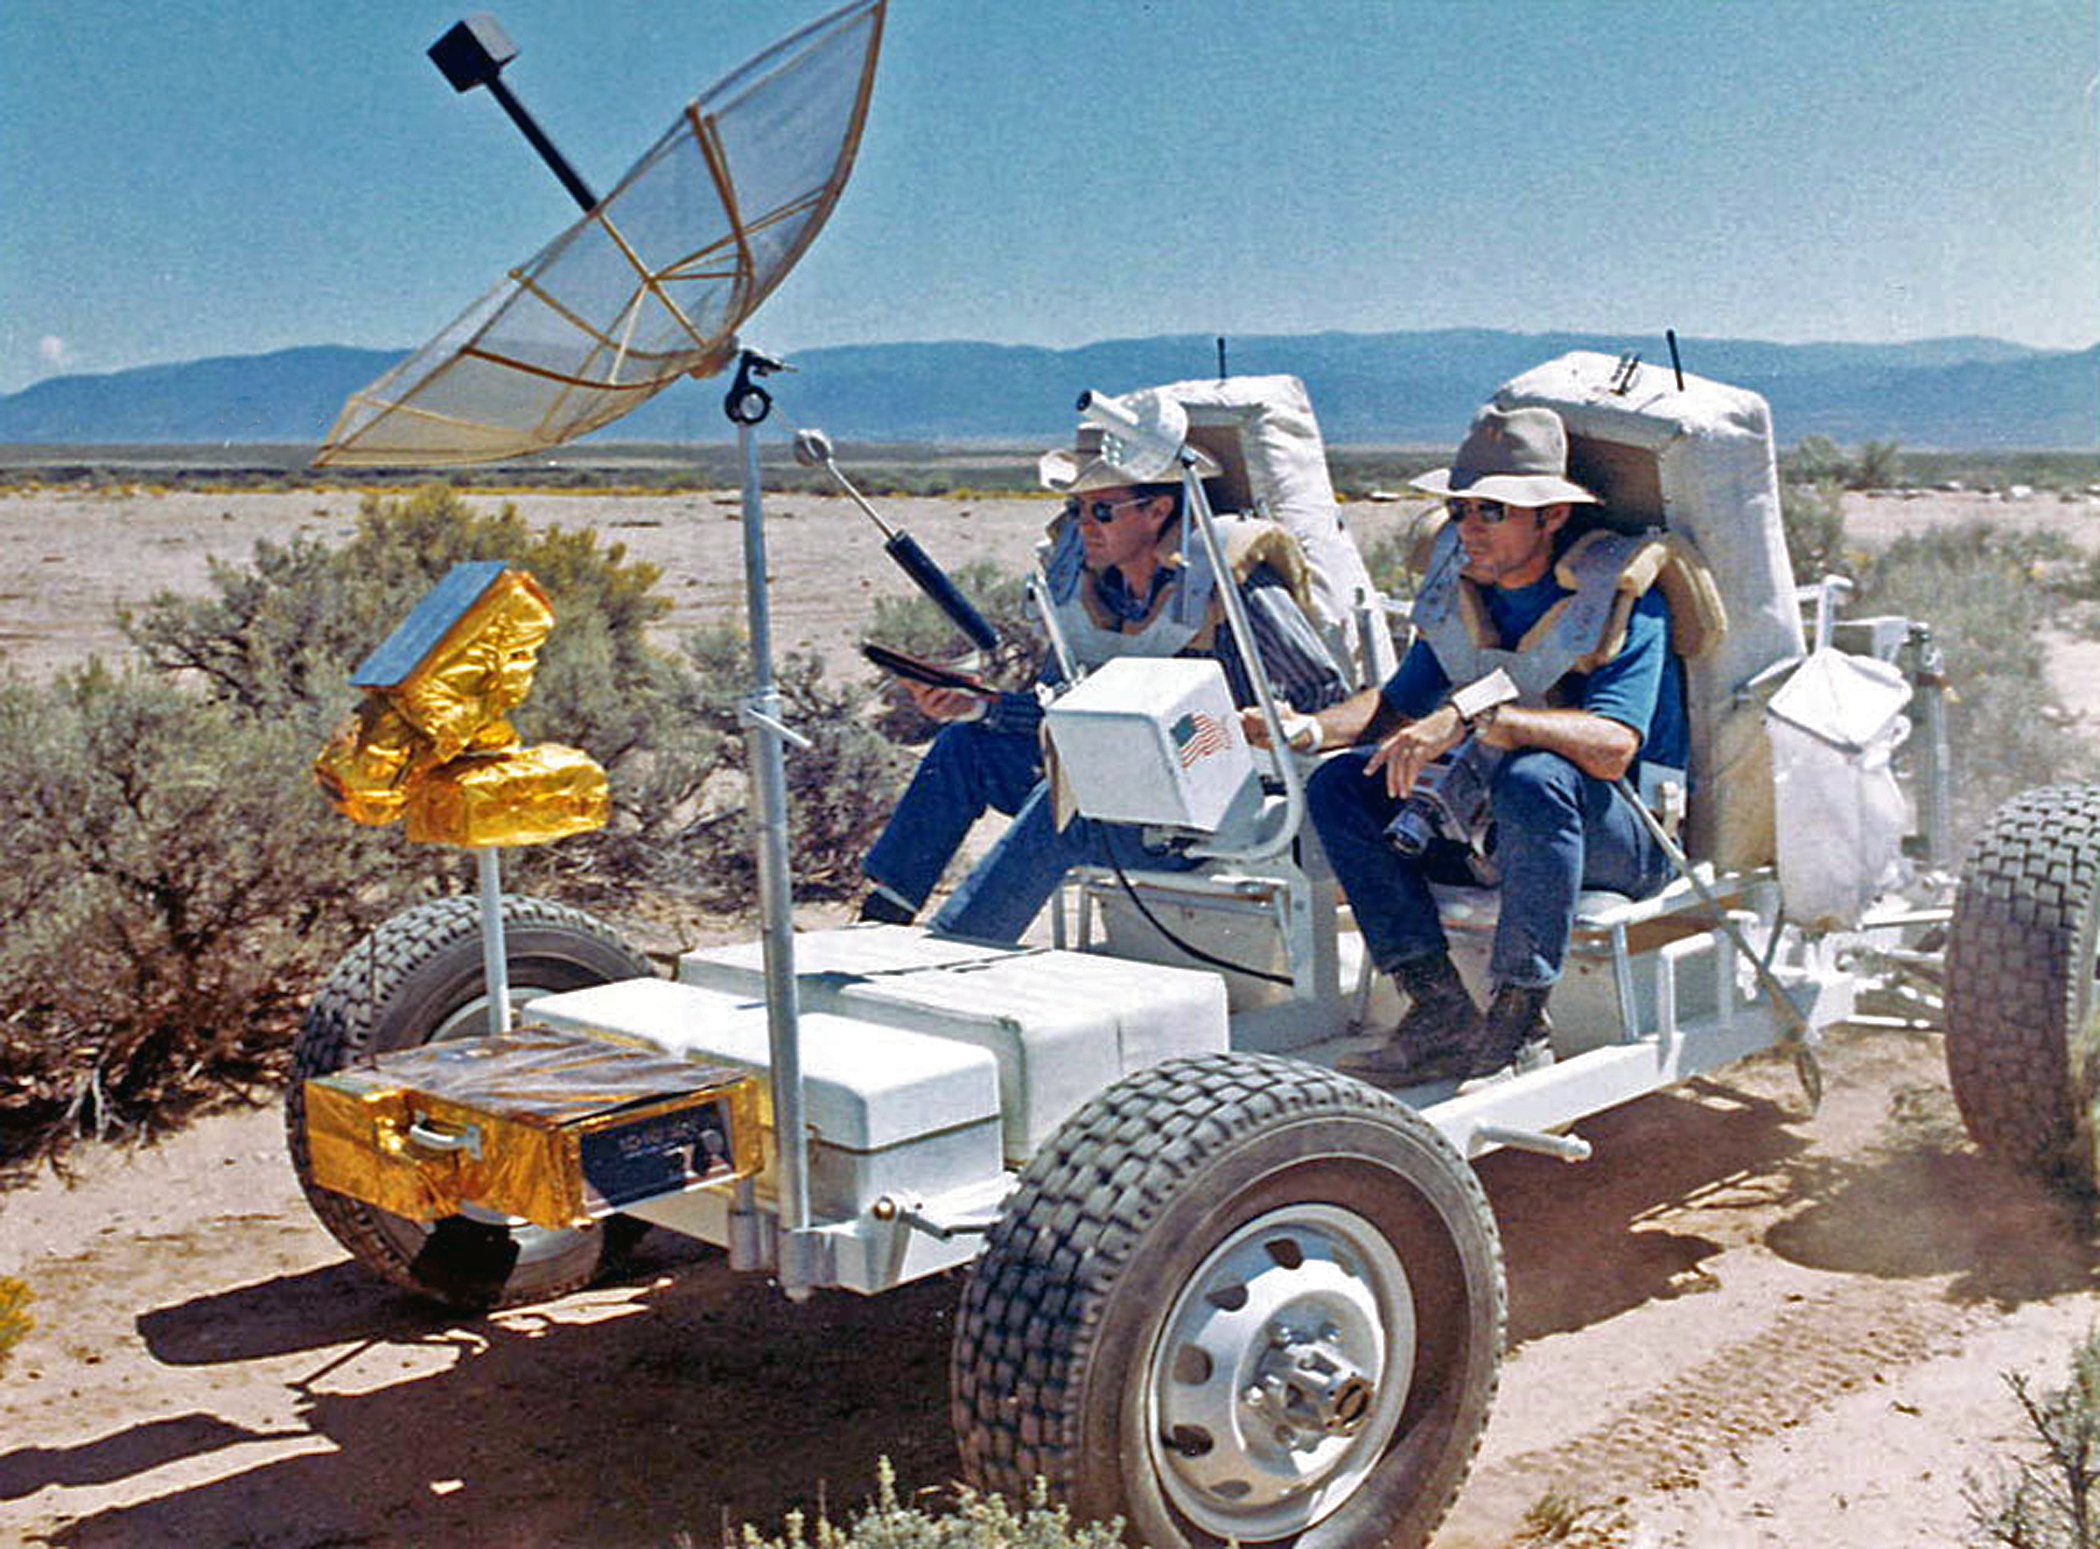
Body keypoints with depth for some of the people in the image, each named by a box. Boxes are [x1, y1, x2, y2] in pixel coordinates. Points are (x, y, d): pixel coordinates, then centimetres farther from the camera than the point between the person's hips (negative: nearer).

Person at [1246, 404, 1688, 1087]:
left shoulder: (1619, 595, -17)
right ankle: (1442, 1013, -17)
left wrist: (1476, 712, -40)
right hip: (1494, 825, 7)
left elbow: (1612, 746, -31)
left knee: (1534, 779, -38)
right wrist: (1310, 729, -9)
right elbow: (1401, 701, 11)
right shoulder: (1458, 589, 3)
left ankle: (1520, 1024, -26)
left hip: (1633, 833, -7)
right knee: (1340, 786, -8)